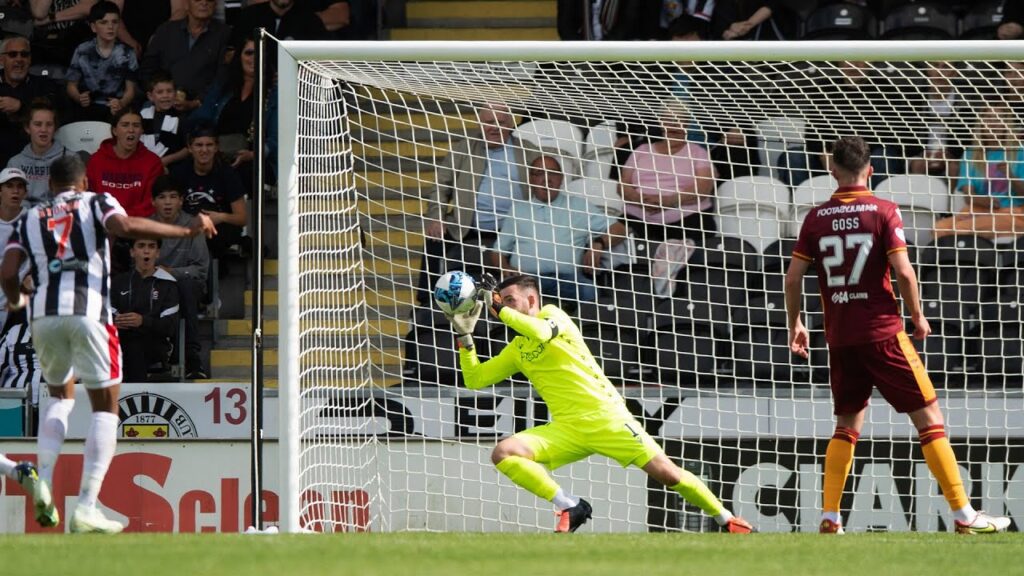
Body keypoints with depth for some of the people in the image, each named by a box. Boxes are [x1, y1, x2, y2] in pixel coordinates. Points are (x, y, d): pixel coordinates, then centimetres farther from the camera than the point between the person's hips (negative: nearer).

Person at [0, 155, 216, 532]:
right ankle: (86, 509, -5)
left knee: (61, 395, 27)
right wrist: (187, 231, -4)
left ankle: (44, 481, 5)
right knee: (105, 407, 5)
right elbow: (124, 227, -10)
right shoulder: (95, 203, 12)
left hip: (43, 314, 4)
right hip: (86, 310, -4)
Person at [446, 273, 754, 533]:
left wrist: (499, 309, -17)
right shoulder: (516, 350, 17)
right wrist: (465, 335, 6)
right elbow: (474, 379, 17)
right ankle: (570, 508, -14)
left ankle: (727, 520, 7)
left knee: (665, 472, -11)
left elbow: (541, 332, -25)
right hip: (566, 428, 5)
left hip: (606, 417, -5)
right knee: (503, 453, -17)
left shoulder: (552, 314, 0)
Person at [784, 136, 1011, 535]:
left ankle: (829, 518, 7)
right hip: (881, 333, -4)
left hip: (839, 337, 4)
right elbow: (903, 271, -14)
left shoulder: (817, 218, 4)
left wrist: (795, 325, 17)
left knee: (847, 424, 16)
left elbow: (793, 278, 3)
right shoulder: (883, 211, -6)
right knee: (928, 416, 0)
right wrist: (917, 316, 1)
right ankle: (964, 515, -4)